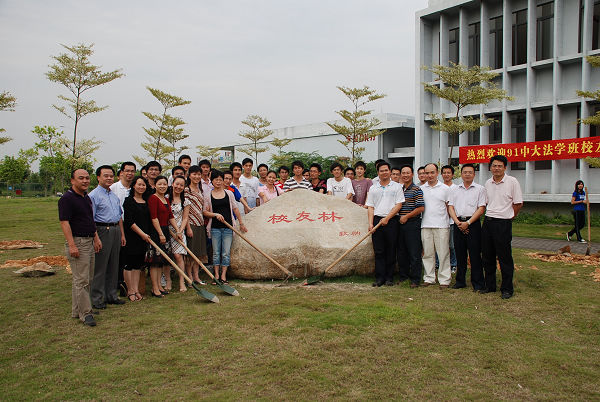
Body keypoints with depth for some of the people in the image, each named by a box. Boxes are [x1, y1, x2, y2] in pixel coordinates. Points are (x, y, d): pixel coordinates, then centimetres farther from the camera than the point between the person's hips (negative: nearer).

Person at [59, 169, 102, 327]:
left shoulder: (87, 197, 15)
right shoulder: (67, 198, -12)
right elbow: (64, 222, -17)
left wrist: (96, 238, 20)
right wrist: (72, 245, -22)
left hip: (89, 241, 9)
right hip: (77, 242, -9)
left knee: (87, 278, 13)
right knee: (81, 280, -6)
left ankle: (77, 310, 24)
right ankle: (85, 313, 0)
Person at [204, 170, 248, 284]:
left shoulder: (229, 193, 7)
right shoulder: (208, 196, 4)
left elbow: (235, 209, 11)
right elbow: (205, 212, 3)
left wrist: (241, 224, 12)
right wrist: (216, 214, -13)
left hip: (228, 227, 1)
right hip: (215, 227, -1)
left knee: (226, 253, 0)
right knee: (216, 252, 4)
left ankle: (223, 275, 6)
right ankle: (216, 275, 12)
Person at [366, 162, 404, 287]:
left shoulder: (397, 187, 6)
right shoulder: (373, 188, 14)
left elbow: (398, 205, -2)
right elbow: (370, 207, 10)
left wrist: (387, 218, -11)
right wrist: (370, 223, -2)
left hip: (391, 221, -2)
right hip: (377, 220, 2)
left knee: (391, 251, 2)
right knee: (378, 251, 1)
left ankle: (389, 277, 10)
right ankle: (379, 277, 6)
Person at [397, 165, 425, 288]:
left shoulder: (417, 190, -5)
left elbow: (421, 208, -12)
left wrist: (406, 216, -12)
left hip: (413, 224, -6)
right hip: (400, 224, 6)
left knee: (414, 253, -3)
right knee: (401, 252, 11)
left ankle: (415, 279, 5)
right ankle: (403, 276, 22)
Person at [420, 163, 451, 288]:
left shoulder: (445, 188, 4)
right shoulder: (421, 189, 10)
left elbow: (449, 207, 7)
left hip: (441, 225, -2)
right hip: (425, 225, 2)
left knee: (443, 253, -1)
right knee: (427, 253, 7)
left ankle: (444, 279, 7)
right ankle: (429, 278, 16)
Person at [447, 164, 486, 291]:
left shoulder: (480, 189, 3)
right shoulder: (454, 189, 13)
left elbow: (481, 209, -4)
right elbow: (450, 207, 8)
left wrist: (468, 223, -13)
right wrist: (457, 222, -7)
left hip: (473, 223, -3)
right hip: (458, 223, 3)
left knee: (475, 254, -3)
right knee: (460, 254, 8)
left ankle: (478, 283, 5)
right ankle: (460, 281, 18)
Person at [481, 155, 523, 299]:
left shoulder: (512, 181, -6)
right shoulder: (488, 183, 10)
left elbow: (518, 203, -3)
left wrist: (509, 217, 0)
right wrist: (490, 215, 13)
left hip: (503, 223, -6)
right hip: (488, 222, 6)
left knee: (504, 258, 0)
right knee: (487, 256, 10)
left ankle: (507, 289, 11)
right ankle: (490, 285, 23)